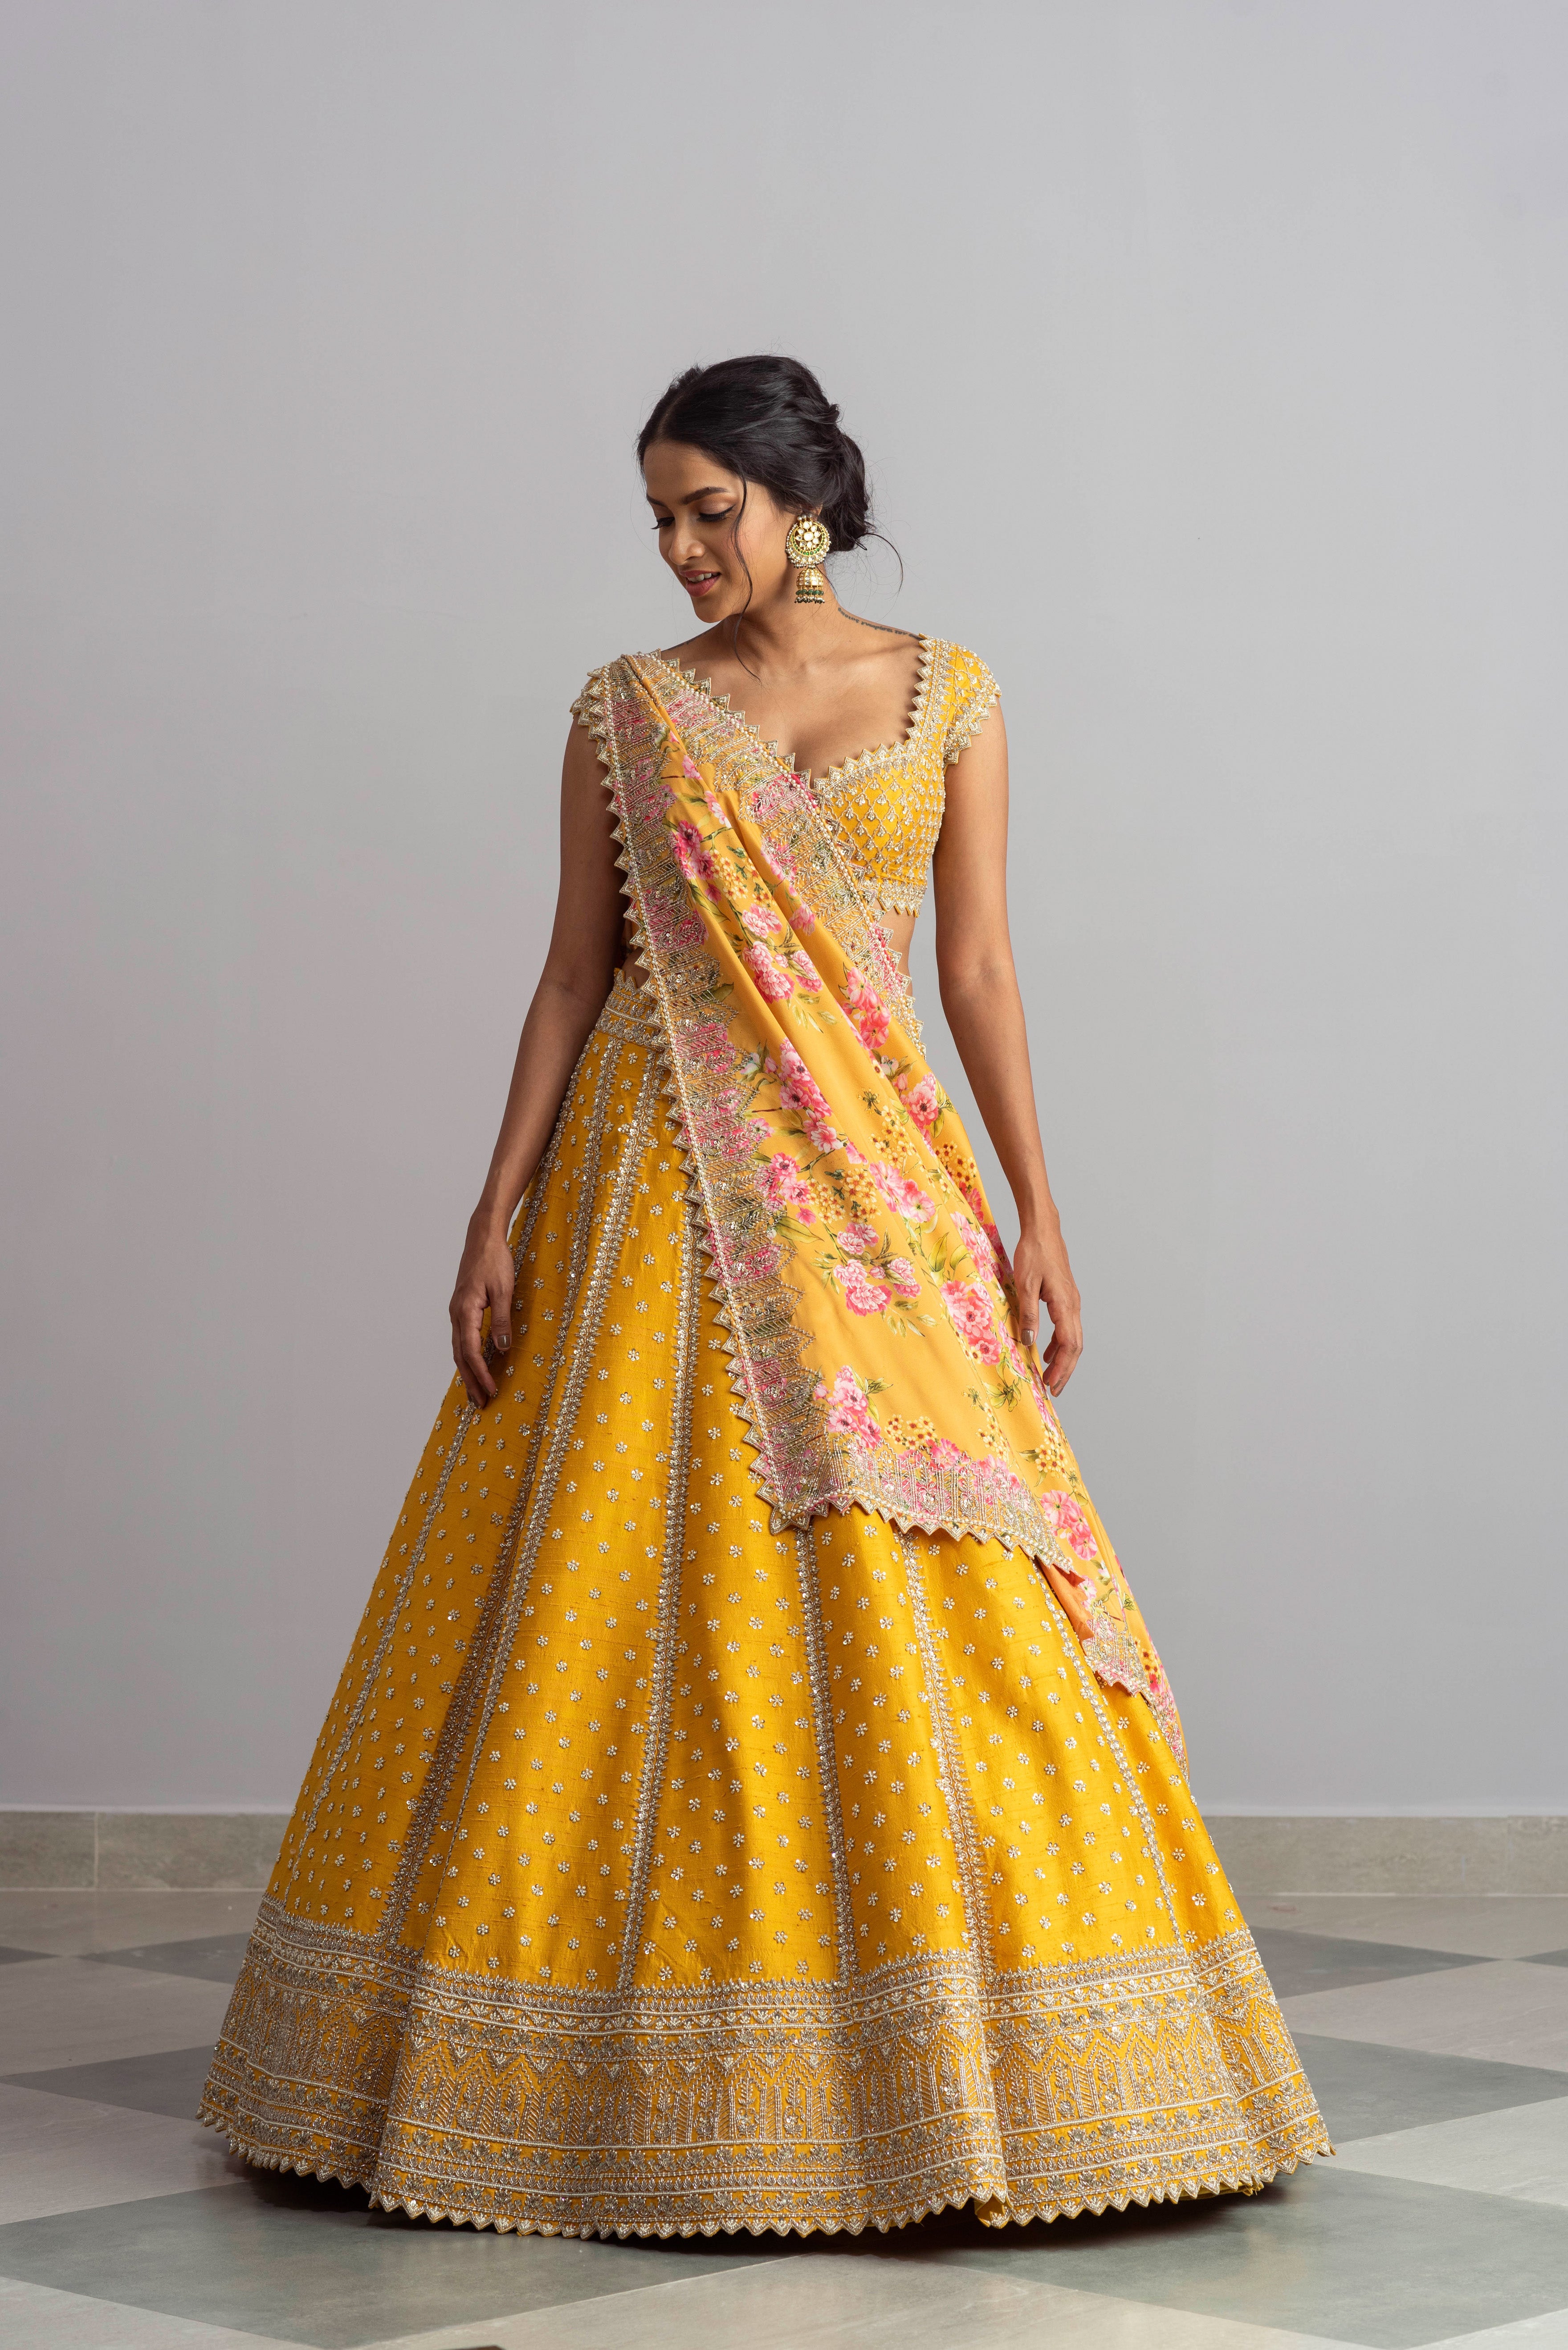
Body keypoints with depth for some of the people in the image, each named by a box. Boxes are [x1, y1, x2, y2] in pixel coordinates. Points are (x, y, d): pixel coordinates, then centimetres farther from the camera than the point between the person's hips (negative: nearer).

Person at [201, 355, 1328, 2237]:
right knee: (629, 1599, -1)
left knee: (921, 1610, -3)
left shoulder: (947, 695, 6)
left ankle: (951, 2055, 10)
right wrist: (502, 1211, -1)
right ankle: (634, 2065, 11)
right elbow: (574, 970, 5)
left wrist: (1034, 1210, -1)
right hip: (666, 1195, 0)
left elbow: (979, 965, 5)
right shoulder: (626, 711, 6)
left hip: (878, 1189, 0)